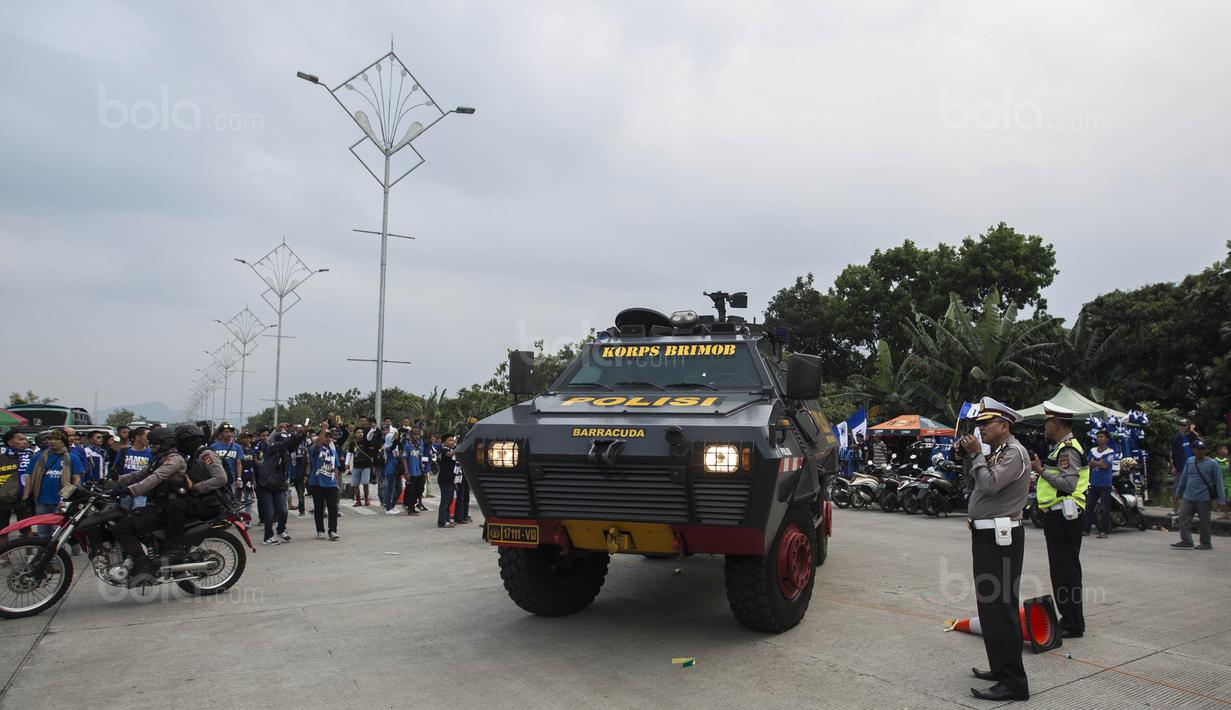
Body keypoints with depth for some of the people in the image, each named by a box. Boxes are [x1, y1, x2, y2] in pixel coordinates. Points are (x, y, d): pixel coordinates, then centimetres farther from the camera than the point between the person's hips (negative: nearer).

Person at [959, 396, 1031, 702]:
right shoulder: (994, 452, 17)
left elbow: (989, 485, -24)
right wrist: (969, 456, 6)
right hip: (987, 536, 10)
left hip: (1000, 538, -10)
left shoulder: (1014, 452, -12)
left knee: (999, 607, -9)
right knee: (990, 606, 16)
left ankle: (1013, 683, -6)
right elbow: (972, 485, 18)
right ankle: (1001, 668, 26)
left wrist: (977, 454, -12)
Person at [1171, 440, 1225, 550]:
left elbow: (1218, 482, -5)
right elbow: (1183, 478, 16)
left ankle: (1206, 543, 17)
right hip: (1188, 497, 4)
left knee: (1204, 521, 5)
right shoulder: (1189, 461, 6)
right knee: (1184, 517, -1)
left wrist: (1221, 499, -8)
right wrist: (1178, 492, 22)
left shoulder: (1212, 463, -5)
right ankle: (1186, 541, 3)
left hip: (1204, 498, -4)